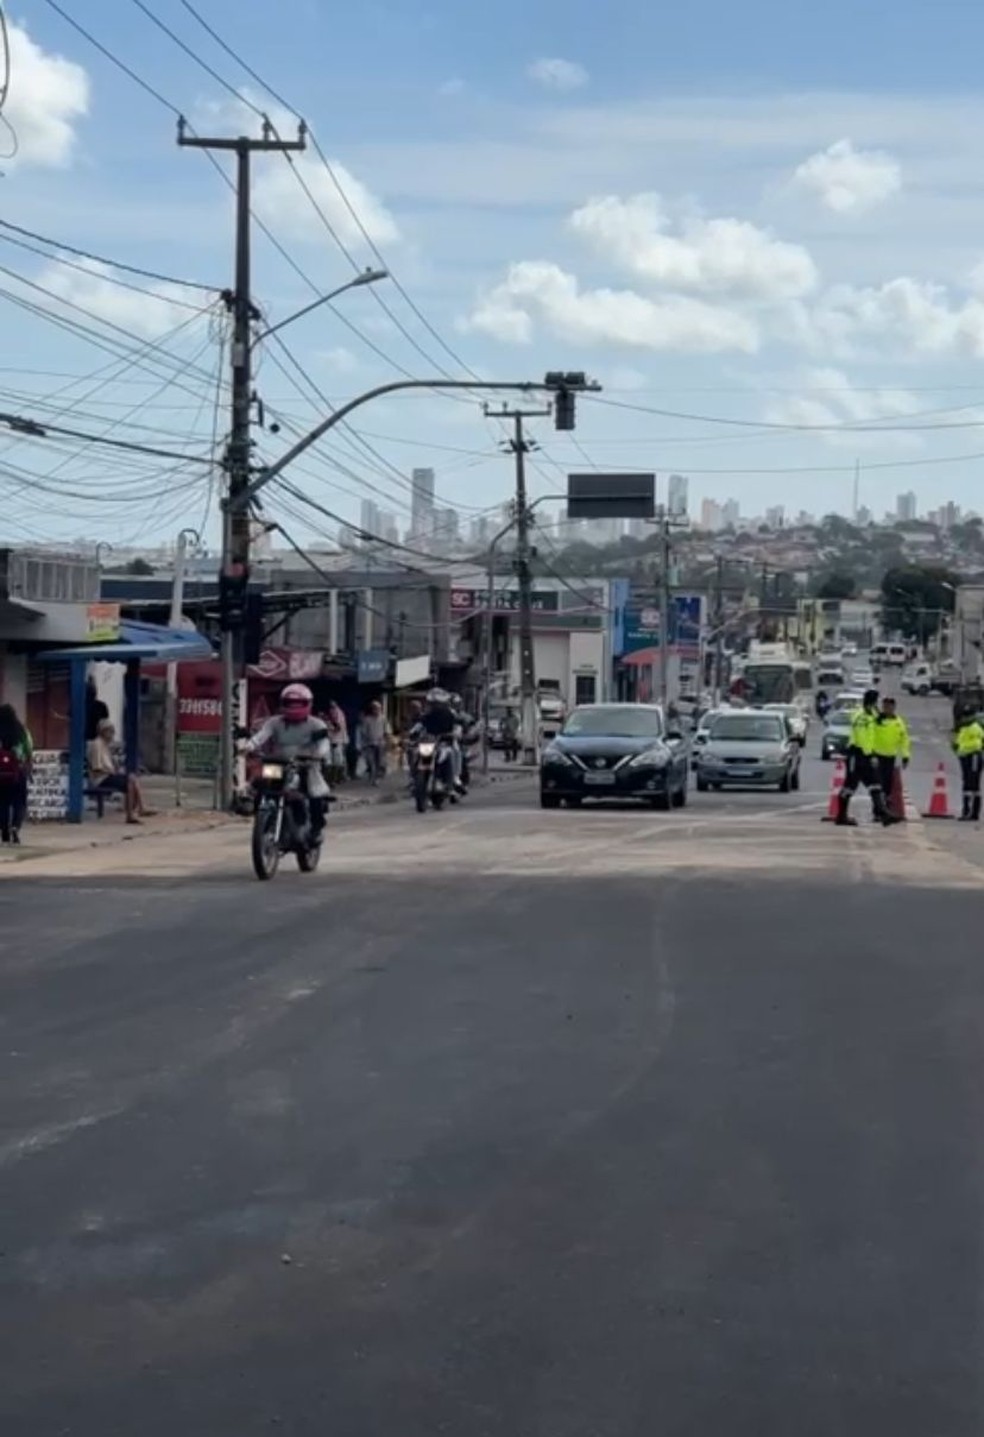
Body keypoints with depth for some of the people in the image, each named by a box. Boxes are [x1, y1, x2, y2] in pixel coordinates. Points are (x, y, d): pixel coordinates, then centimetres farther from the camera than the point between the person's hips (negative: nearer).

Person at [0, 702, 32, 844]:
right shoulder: (22, 730, -2)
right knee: (20, 802, 8)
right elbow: (29, 751, -2)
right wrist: (29, 769, 9)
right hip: (18, 772, 0)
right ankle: (15, 827, -15)